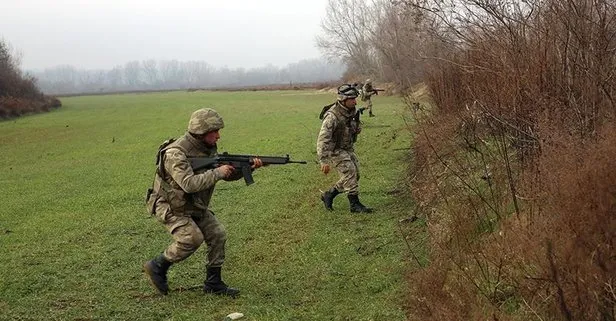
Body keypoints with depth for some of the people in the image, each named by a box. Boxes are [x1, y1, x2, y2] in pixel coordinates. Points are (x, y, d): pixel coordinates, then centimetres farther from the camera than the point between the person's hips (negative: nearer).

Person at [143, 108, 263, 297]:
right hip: (170, 207, -8)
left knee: (217, 235, -2)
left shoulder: (208, 149, 0)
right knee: (193, 238, -24)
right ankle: (158, 266, -3)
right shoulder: (176, 153, -26)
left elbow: (229, 174, 5)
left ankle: (213, 283, 9)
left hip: (195, 206, 8)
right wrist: (217, 173, -31)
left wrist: (248, 167, -14)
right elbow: (189, 183, -38)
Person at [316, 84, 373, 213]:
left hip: (347, 148, 9)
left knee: (354, 175, 7)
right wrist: (324, 161, -34)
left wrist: (356, 127, -6)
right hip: (334, 150, -9)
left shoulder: (350, 111, 0)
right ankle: (355, 204, -10)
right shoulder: (332, 116, -27)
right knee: (350, 172, -18)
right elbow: (323, 139, -30)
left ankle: (328, 195, 20)